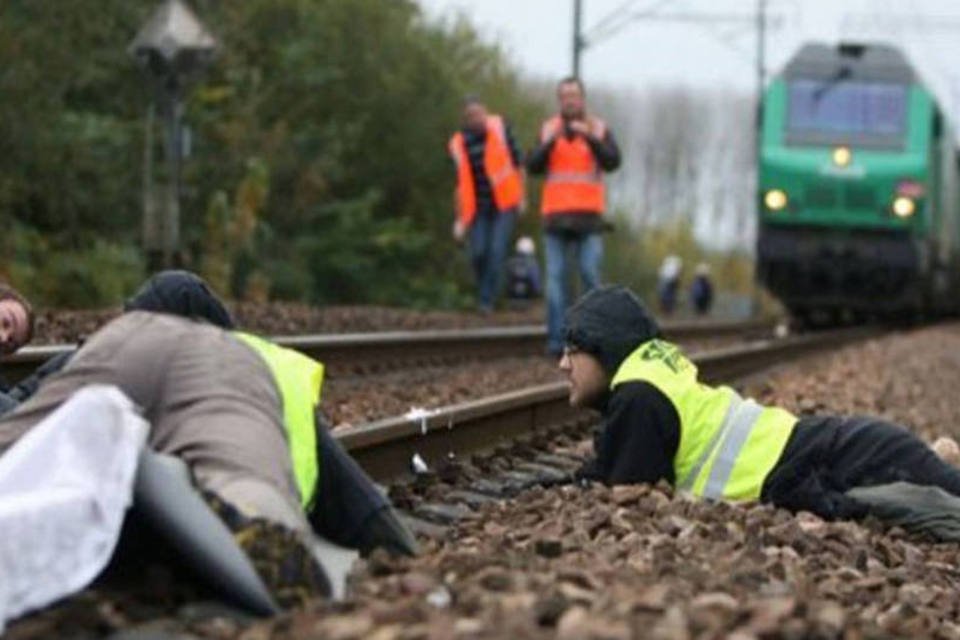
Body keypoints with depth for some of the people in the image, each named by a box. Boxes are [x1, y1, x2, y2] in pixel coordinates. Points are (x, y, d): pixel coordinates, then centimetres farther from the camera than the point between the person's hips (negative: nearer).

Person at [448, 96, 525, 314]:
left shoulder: (500, 127, -6)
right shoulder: (459, 144, -2)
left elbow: (516, 161, 3)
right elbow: (460, 183, 3)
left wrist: (521, 196, 3)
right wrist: (460, 219, 2)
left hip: (504, 204, -1)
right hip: (479, 208, 1)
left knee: (496, 251, -13)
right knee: (478, 253, -8)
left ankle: (487, 300, -7)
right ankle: (485, 292, 19)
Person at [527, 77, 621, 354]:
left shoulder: (599, 129, 5)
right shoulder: (548, 129, 8)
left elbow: (612, 162, -11)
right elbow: (533, 167, -2)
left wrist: (590, 137, -25)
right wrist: (549, 143, -21)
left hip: (588, 215, -1)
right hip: (556, 215, 1)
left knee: (590, 274, -8)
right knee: (556, 276, -5)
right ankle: (557, 339, -6)